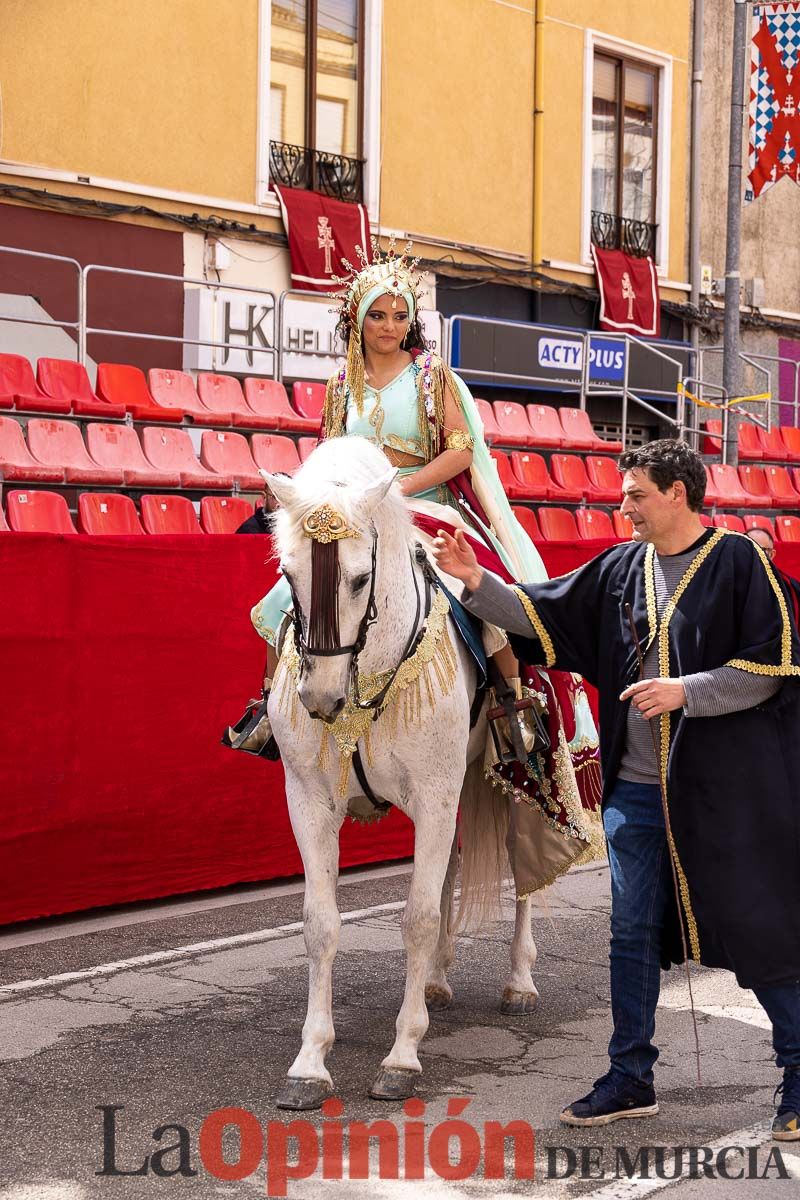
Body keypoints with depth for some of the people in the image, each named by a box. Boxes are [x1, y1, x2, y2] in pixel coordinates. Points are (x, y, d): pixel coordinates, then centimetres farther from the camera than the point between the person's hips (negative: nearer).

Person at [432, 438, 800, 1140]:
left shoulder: (738, 562, -8)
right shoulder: (620, 570, 8)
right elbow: (543, 618, 11)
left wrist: (686, 690, -19)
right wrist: (477, 583, 1)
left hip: (725, 788, -5)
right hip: (636, 788, 6)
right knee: (632, 934, 11)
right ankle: (631, 1079, 23)